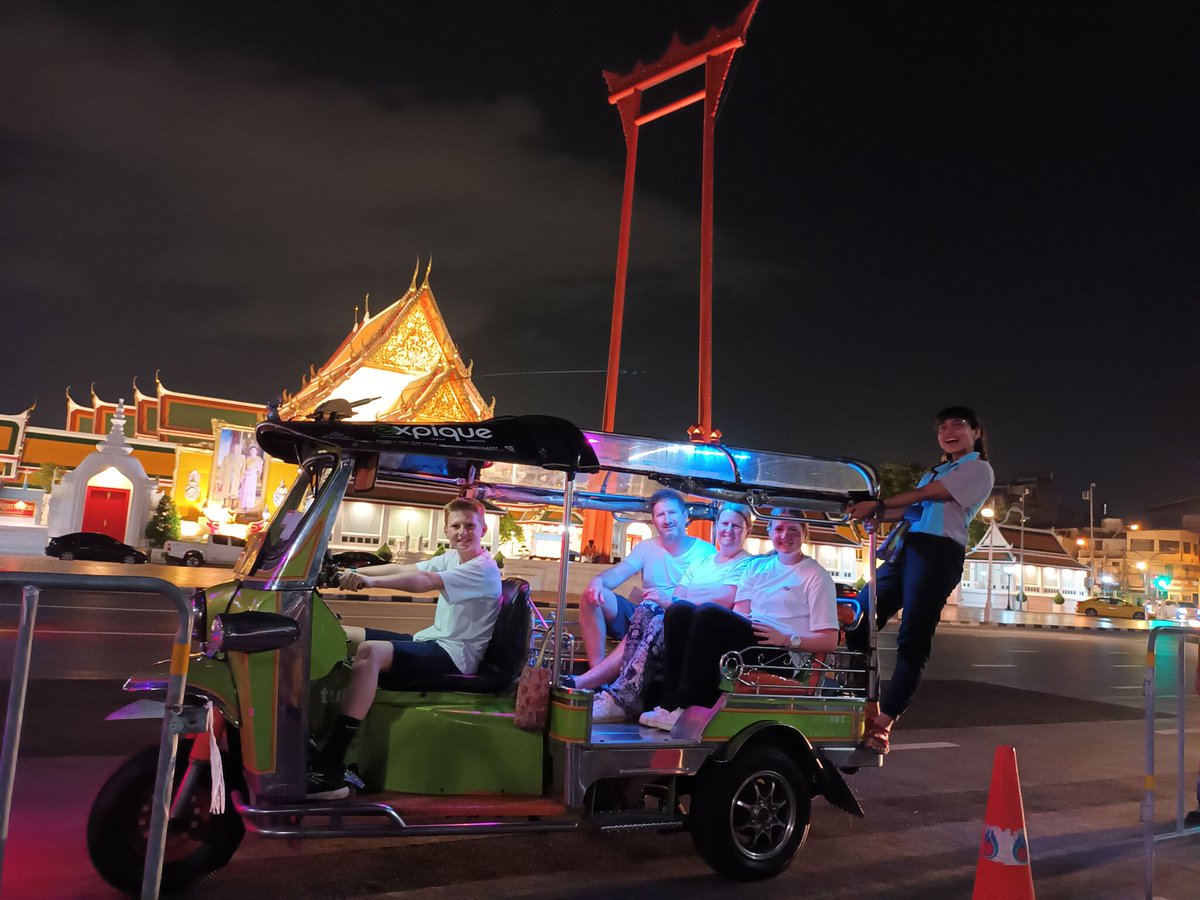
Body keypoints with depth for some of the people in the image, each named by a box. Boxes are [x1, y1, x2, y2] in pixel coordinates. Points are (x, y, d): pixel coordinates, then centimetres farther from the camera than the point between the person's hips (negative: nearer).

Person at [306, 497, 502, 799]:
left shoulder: (483, 569, -15)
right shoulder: (451, 559, 14)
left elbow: (425, 581, -30)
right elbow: (402, 569, 5)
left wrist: (371, 581, -40)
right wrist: (354, 573, -6)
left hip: (455, 654, -10)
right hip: (431, 641, 10)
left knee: (370, 652, -33)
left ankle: (330, 770, -36)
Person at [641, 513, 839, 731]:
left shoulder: (817, 576, 8)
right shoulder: (757, 566, 24)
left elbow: (829, 641, 0)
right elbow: (739, 615, 13)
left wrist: (786, 639, -15)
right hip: (746, 638, 6)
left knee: (709, 613, -29)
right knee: (679, 611, -18)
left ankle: (686, 708, -25)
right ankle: (675, 701, -24)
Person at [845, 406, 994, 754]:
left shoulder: (978, 469, 7)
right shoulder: (935, 472, 30)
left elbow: (924, 495, -4)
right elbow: (912, 509, 15)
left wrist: (877, 505, -4)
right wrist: (871, 514, -2)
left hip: (938, 553, -8)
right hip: (907, 548, 8)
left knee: (913, 640, -11)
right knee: (858, 621, -2)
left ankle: (882, 725, -11)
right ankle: (869, 709, 5)